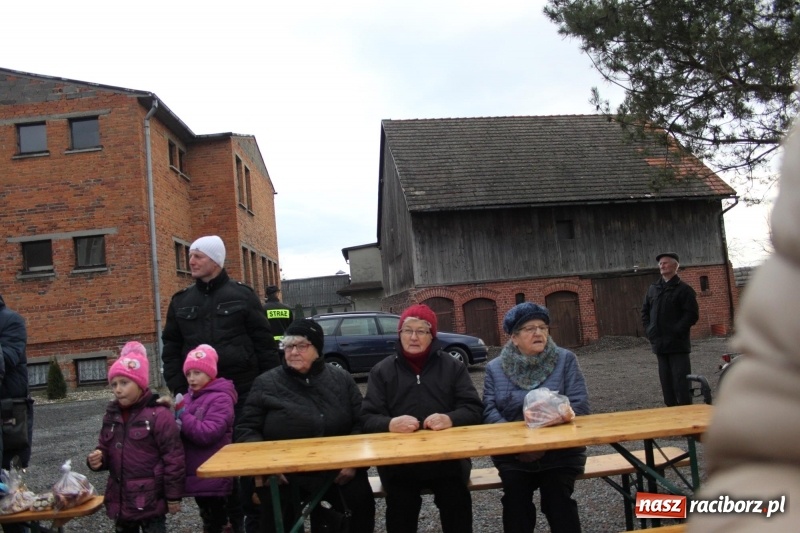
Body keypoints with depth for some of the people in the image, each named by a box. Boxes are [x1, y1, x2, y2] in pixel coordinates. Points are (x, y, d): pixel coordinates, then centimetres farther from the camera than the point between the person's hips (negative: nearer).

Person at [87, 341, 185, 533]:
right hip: (120, 497, 7)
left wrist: (173, 495, -12)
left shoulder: (158, 414, -15)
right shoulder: (111, 416, 6)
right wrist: (98, 459, -7)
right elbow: (106, 450, 17)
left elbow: (173, 457, -14)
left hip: (150, 499, -7)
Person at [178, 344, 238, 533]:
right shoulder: (190, 397, 9)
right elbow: (185, 430, 13)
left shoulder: (221, 398, -14)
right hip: (196, 473, 8)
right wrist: (172, 414, -7)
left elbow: (207, 433, -24)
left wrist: (181, 415, -18)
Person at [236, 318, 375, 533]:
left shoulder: (341, 379, 9)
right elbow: (246, 430, 6)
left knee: (362, 501, -18)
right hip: (284, 472, -1)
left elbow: (361, 423, 9)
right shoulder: (266, 384, 4)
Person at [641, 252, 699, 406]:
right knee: (666, 382, 10)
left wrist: (676, 331, -16)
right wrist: (649, 330, 6)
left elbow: (692, 315, -10)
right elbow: (645, 311, 20)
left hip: (678, 345, -6)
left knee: (681, 382, -5)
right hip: (659, 345, 6)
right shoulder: (652, 289, 14)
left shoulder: (684, 289, -4)